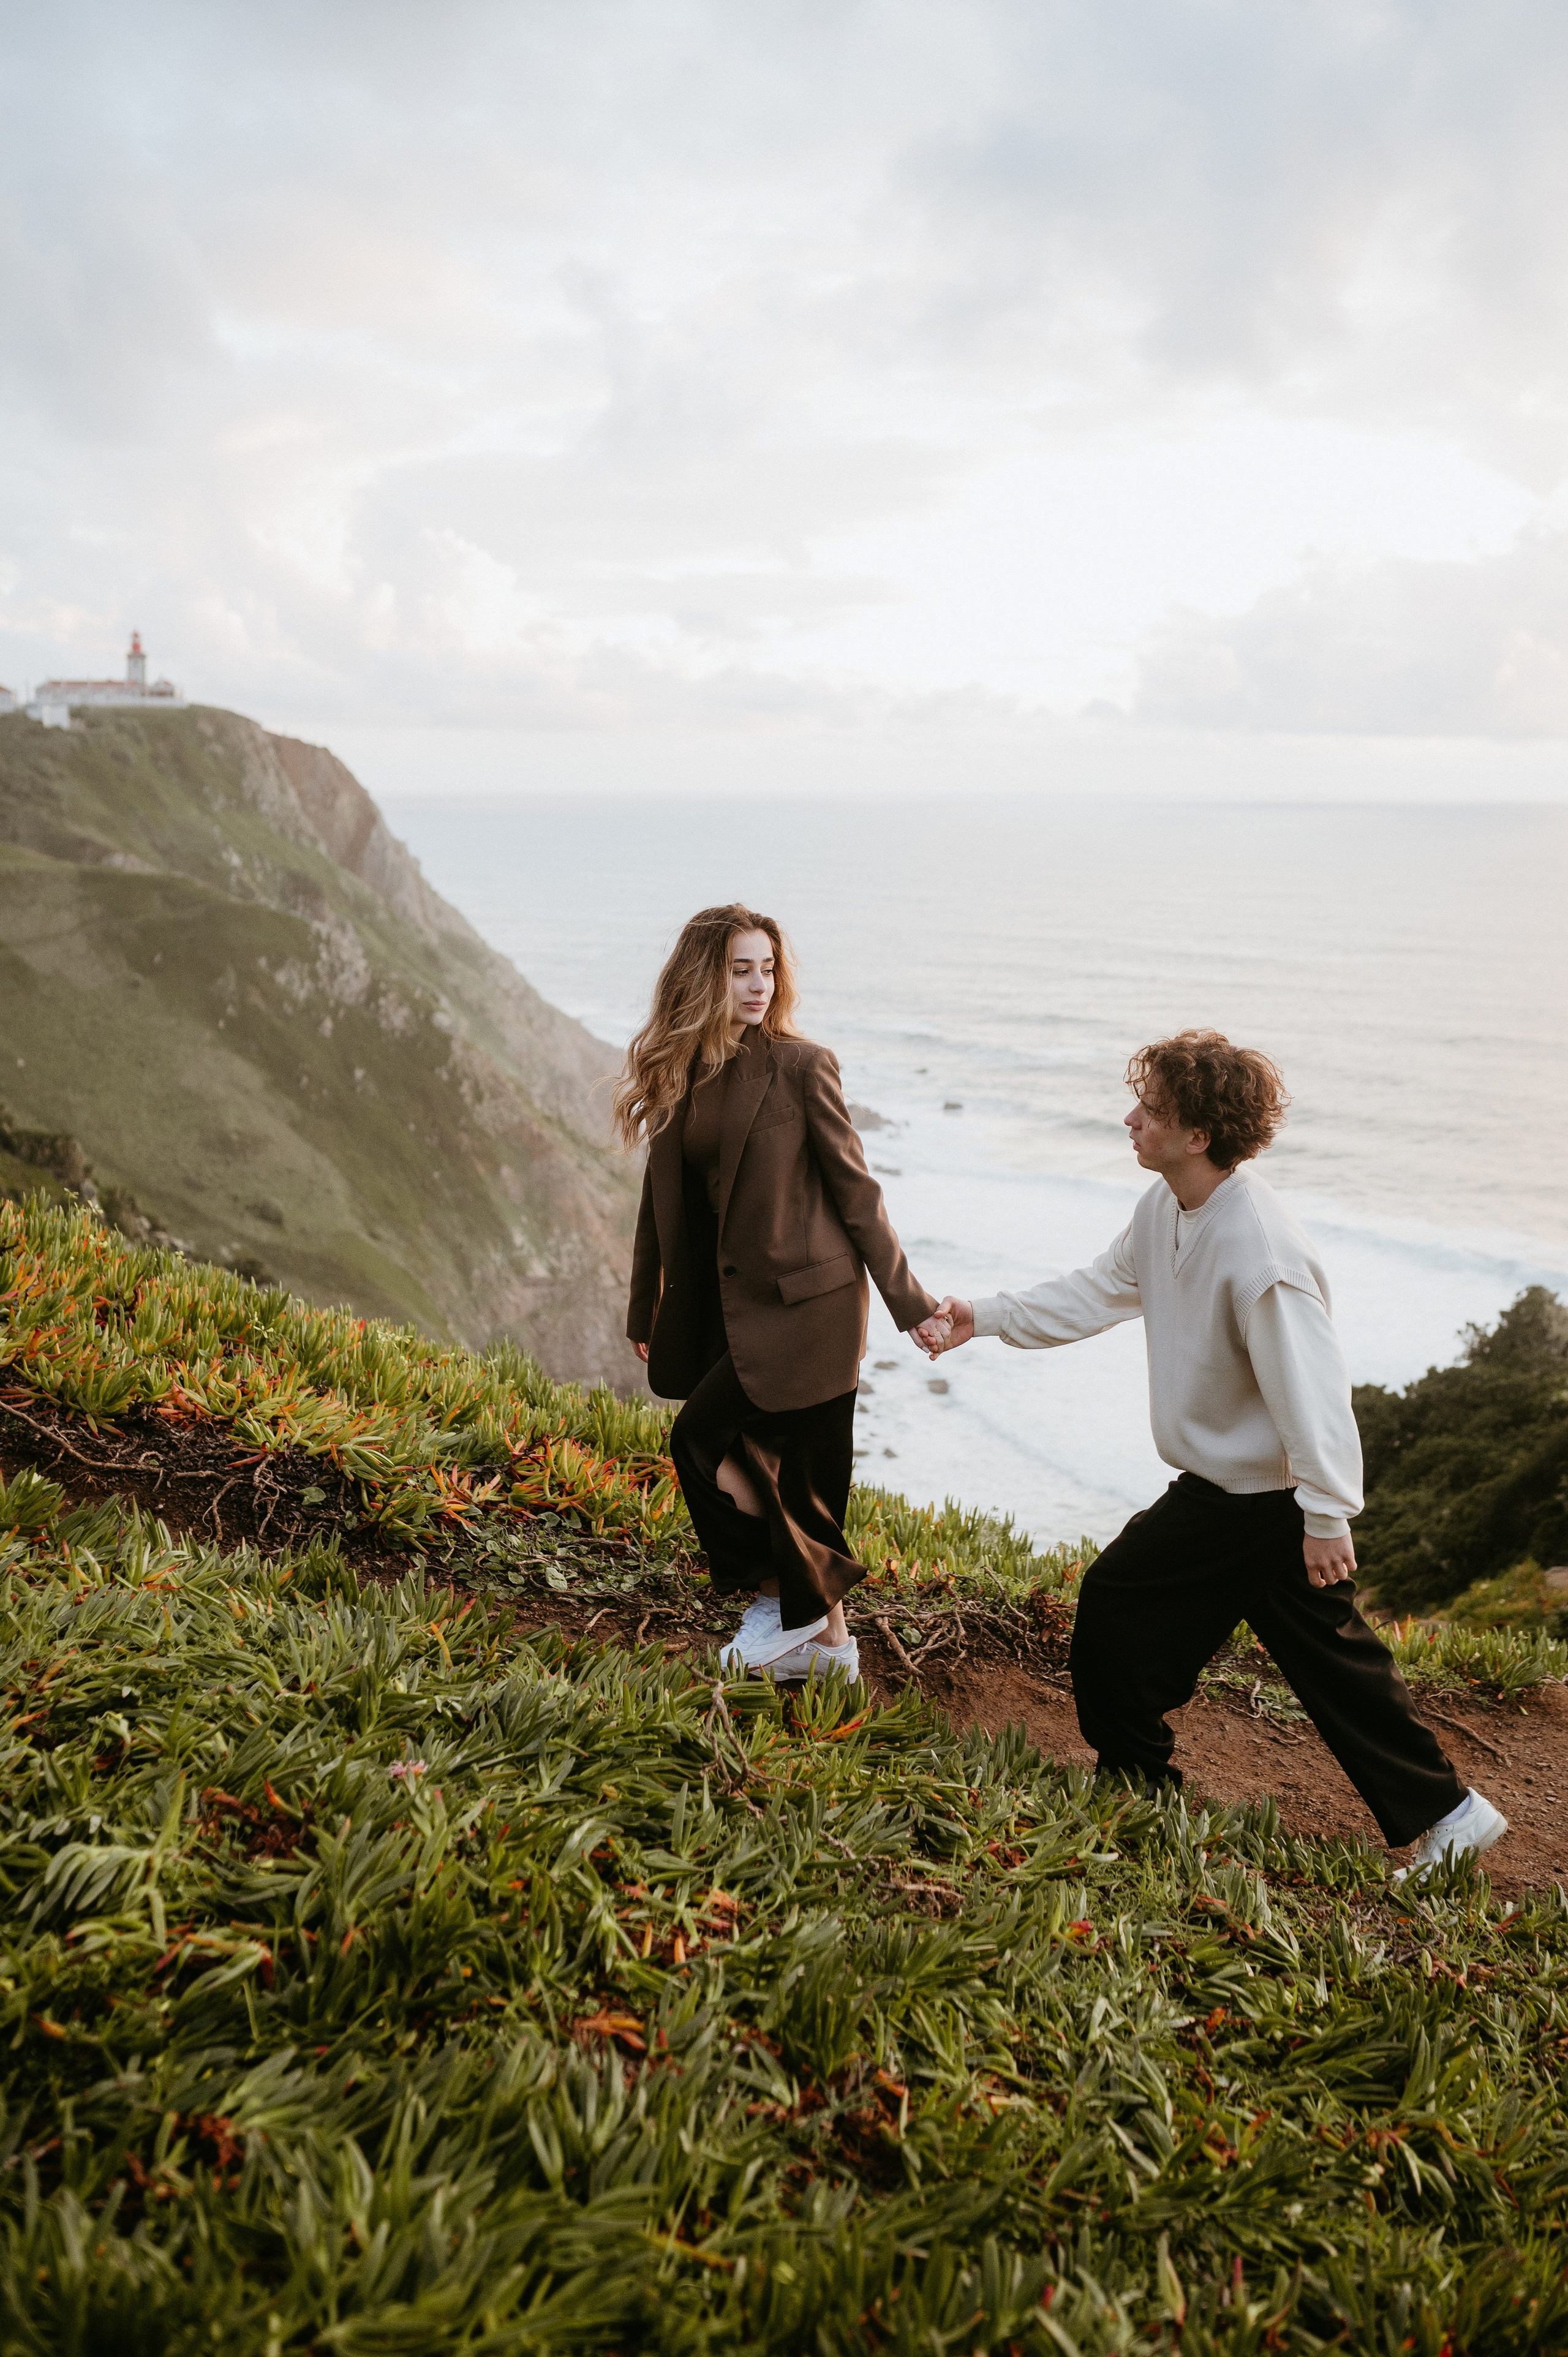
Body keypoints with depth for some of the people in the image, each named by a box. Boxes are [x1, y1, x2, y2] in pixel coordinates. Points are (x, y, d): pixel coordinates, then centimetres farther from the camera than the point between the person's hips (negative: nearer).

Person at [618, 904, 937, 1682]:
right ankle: (825, 1641, 26)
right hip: (729, 1299, 6)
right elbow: (664, 1201, 13)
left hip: (804, 1298, -6)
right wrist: (643, 1311, 18)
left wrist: (908, 1299, -4)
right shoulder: (678, 1076, 6)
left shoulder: (801, 1066, -9)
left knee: (702, 1434, -12)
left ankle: (780, 1596, 8)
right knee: (789, 1476, 12)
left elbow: (854, 1189, -6)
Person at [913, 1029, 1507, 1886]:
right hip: (1230, 1484, 9)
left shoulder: (1260, 1254, -29)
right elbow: (1098, 1291, 12)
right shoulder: (1164, 1211, -1)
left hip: (1258, 1498, -9)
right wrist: (984, 1317, 10)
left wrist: (1326, 1516, -22)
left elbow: (1310, 1386, -26)